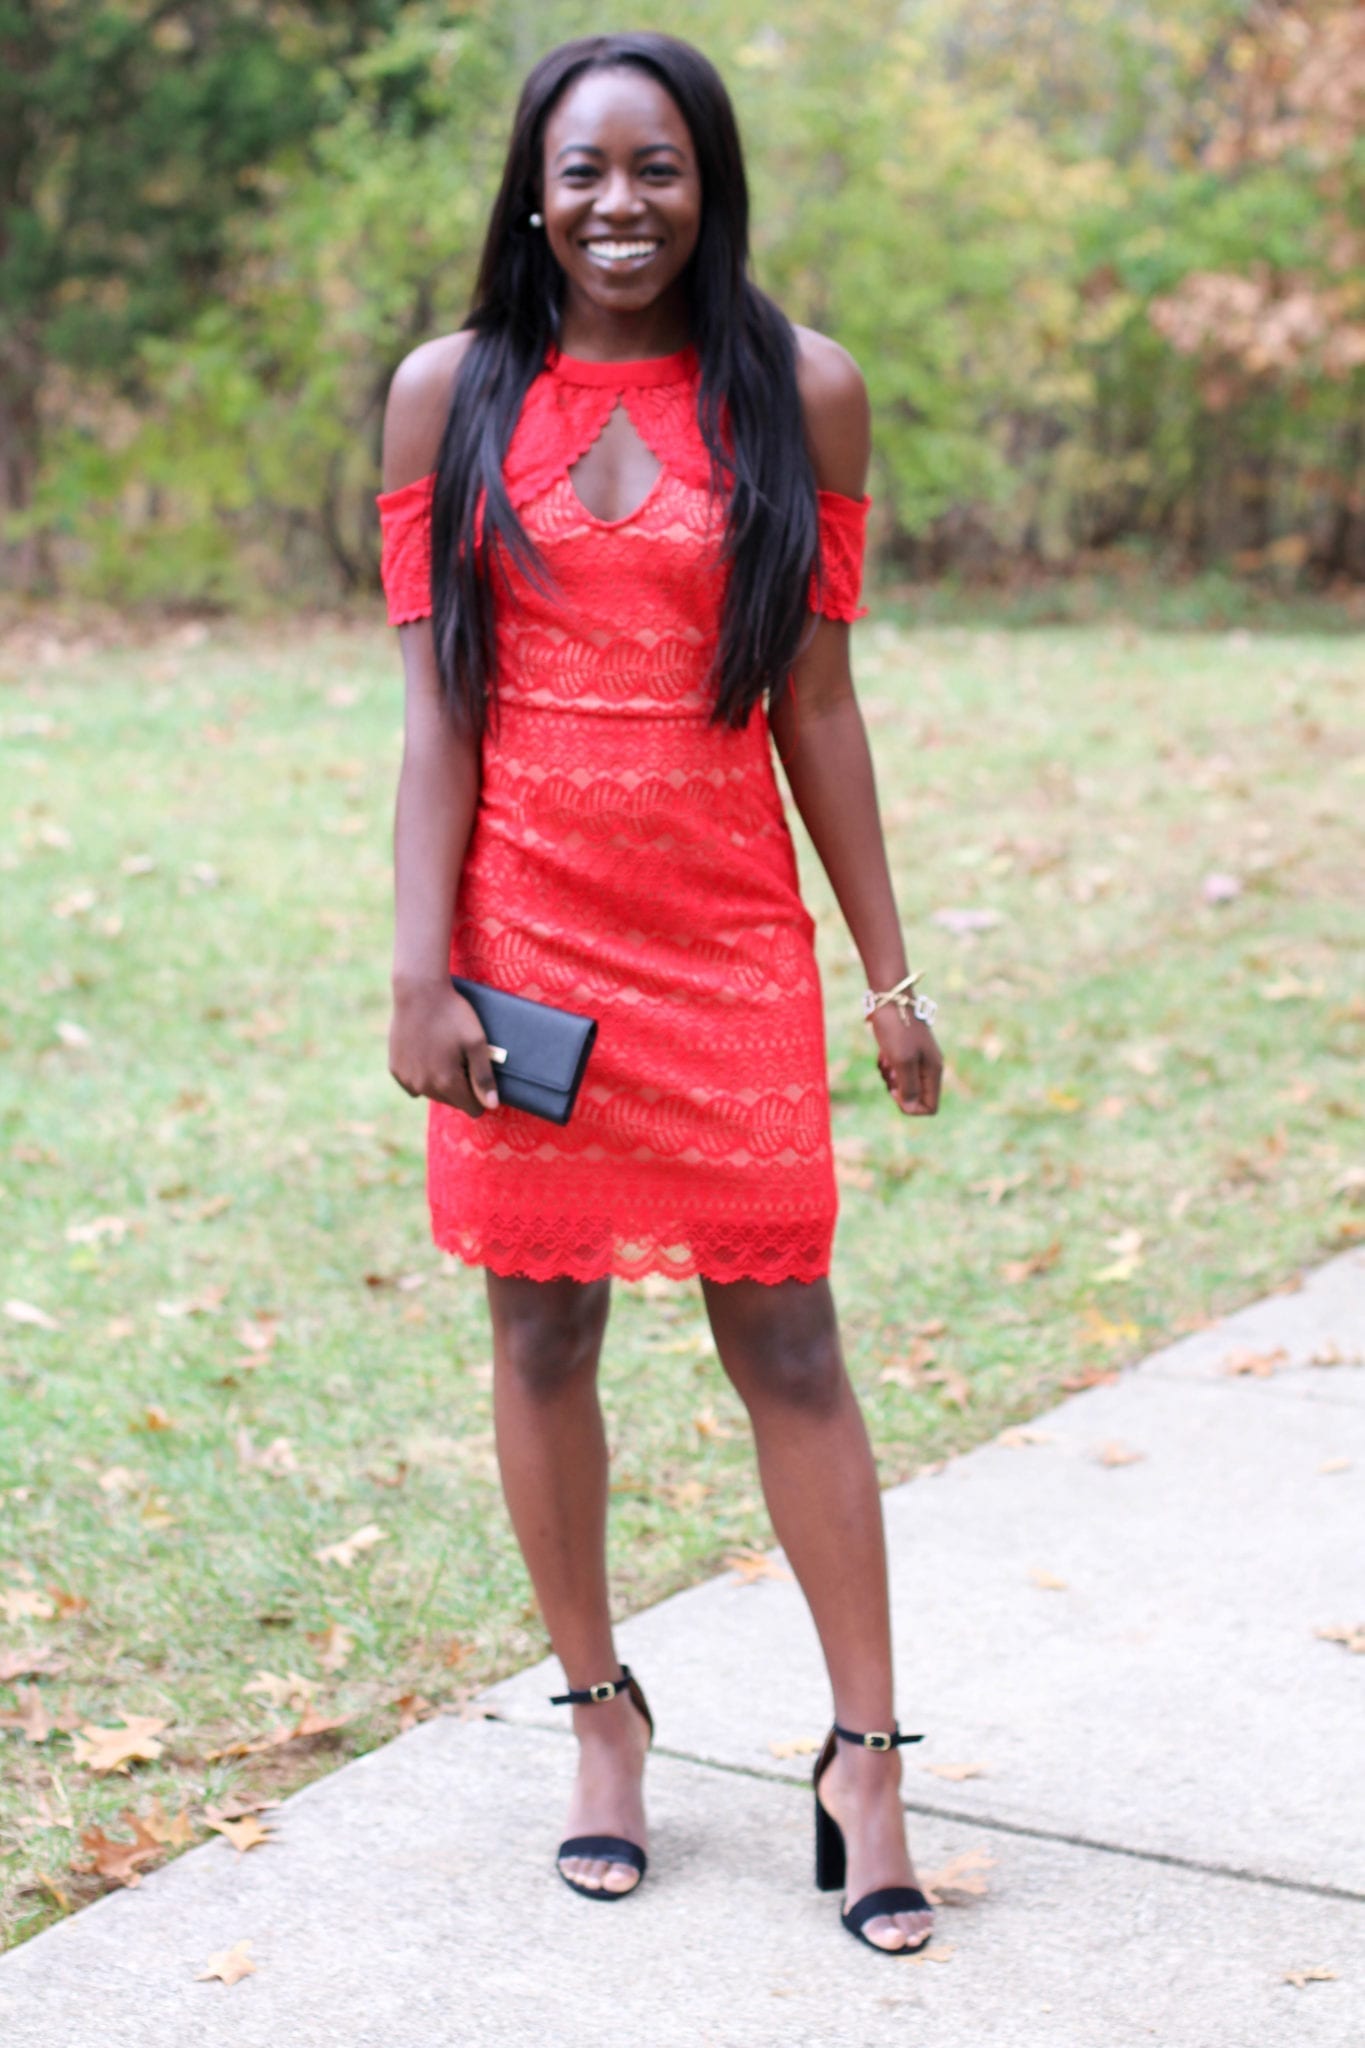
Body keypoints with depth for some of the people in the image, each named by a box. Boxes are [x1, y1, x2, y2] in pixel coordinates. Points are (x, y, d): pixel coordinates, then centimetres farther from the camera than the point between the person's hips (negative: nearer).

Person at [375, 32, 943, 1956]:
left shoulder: (802, 392, 1)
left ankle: (866, 1749, 12)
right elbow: (436, 707, 0)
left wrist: (890, 971, 3)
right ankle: (601, 1715, 25)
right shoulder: (451, 392, 2)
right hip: (528, 927, 1)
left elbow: (817, 700, 4)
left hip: (730, 931, -1)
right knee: (543, 1325, 8)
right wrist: (422, 972, -7)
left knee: (786, 1336, 0)